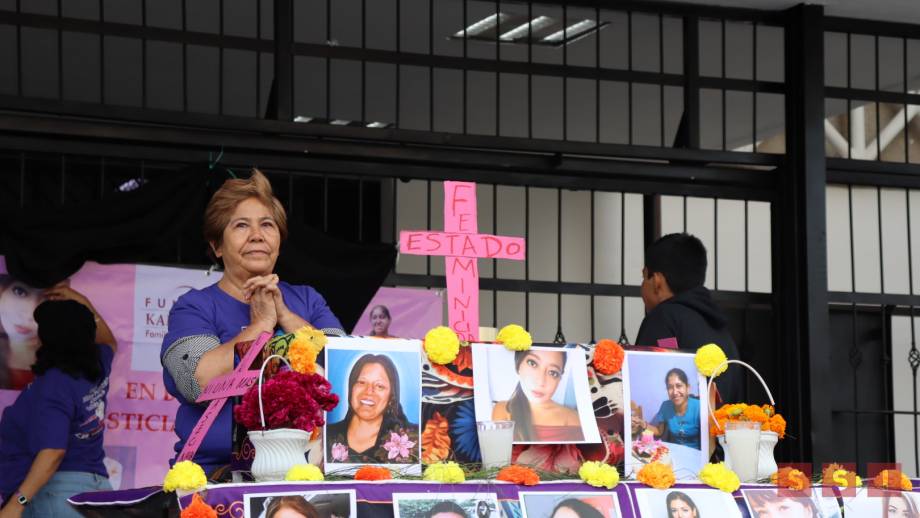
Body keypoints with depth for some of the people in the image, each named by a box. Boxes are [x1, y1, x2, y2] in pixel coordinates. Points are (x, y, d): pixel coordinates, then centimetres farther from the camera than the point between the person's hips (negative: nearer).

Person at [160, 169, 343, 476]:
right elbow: (201, 382, -11)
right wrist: (262, 323, -3)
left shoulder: (308, 301, 20)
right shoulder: (194, 307, 8)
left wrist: (285, 316, -2)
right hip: (217, 471, -2)